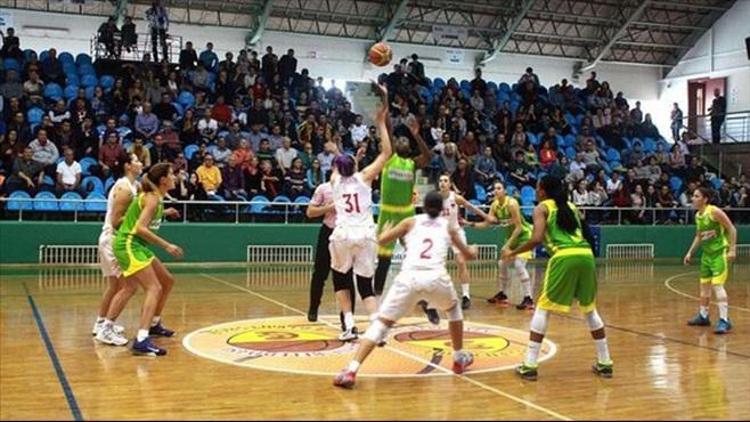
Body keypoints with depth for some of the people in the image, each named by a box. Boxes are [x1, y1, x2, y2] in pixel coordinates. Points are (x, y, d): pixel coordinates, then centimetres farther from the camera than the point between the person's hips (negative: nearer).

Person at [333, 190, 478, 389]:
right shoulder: (448, 226, 24)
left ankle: (351, 371, -16)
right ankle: (460, 358, 40)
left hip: (409, 277, -1)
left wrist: (386, 230, 40)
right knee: (453, 309, 34)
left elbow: (381, 240, 18)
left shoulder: (411, 222, 21)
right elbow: (469, 255, 35)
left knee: (380, 323, 0)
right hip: (436, 277, 1)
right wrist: (473, 250, 59)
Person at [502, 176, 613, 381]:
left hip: (564, 257, -5)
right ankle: (605, 363, 25)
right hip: (586, 255, 5)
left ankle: (529, 365, 2)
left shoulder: (542, 208, 9)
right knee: (590, 309, 22)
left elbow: (537, 239, -5)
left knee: (542, 309, 6)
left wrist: (512, 252, 5)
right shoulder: (571, 206, 26)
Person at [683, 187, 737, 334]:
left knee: (717, 284, -16)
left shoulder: (714, 211, -16)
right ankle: (703, 316, 29)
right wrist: (690, 252, 16)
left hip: (720, 252, -8)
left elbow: (732, 229, -15)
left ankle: (724, 320, -15)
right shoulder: (697, 216, 8)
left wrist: (732, 249, -20)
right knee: (704, 285, 14)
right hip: (707, 253, 9)